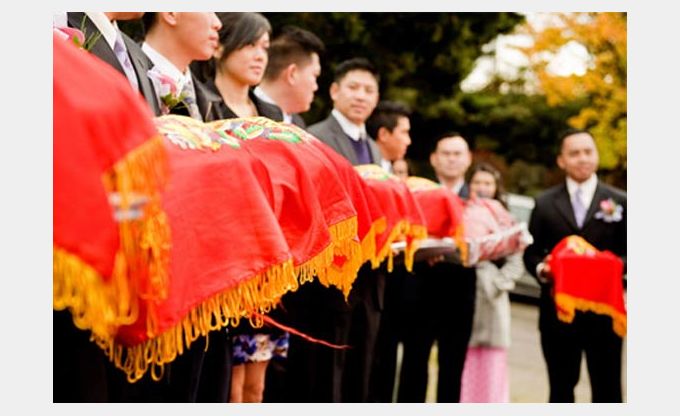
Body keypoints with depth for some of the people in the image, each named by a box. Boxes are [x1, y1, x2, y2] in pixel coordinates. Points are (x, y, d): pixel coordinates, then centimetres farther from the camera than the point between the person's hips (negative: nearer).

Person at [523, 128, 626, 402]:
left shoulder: (619, 201, 5)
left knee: (607, 388, 4)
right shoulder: (545, 203, 7)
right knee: (561, 388, 10)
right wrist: (540, 269, -13)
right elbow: (531, 252, 8)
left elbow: (628, 252, 5)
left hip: (603, 310, -1)